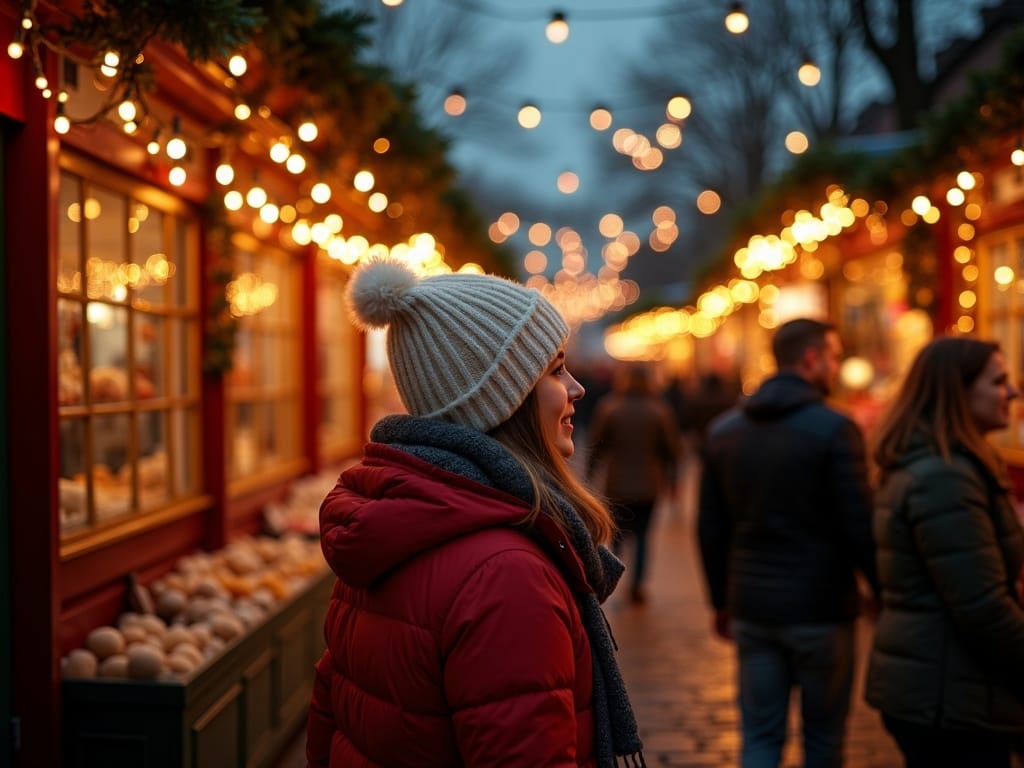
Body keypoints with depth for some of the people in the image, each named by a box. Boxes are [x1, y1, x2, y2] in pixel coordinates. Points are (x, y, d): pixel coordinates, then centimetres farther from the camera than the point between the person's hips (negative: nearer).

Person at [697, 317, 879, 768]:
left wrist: (721, 600, 18)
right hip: (820, 608, -5)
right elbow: (860, 529, -14)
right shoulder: (835, 429, -13)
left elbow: (710, 528, 9)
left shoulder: (724, 429, 6)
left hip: (751, 608, 5)